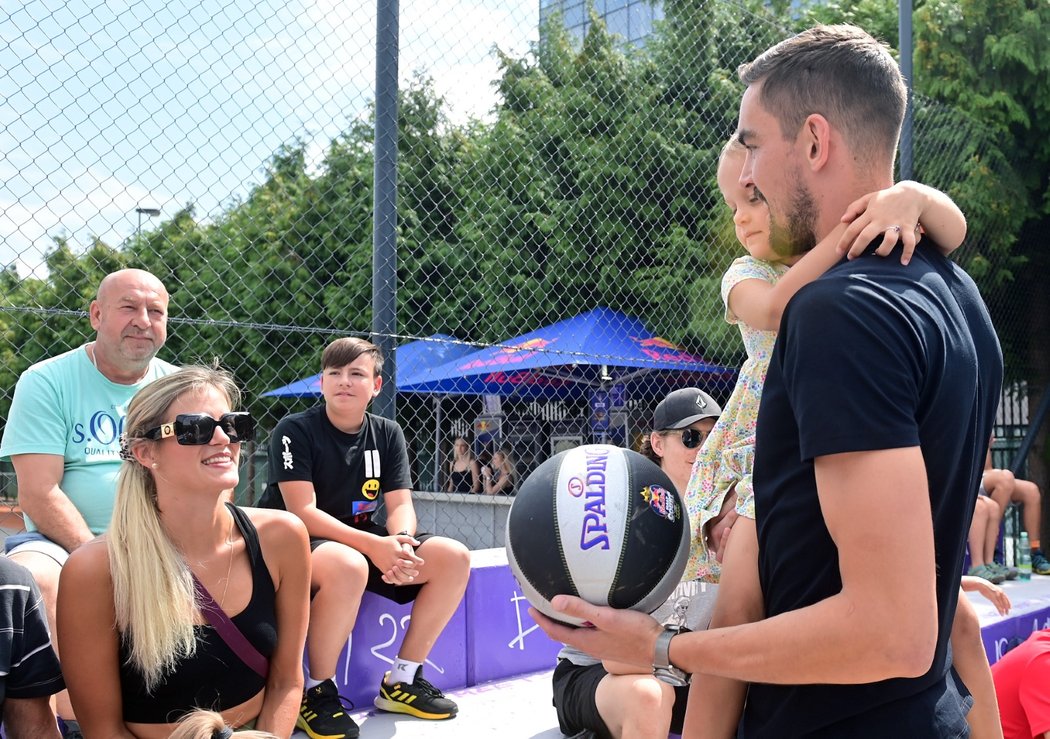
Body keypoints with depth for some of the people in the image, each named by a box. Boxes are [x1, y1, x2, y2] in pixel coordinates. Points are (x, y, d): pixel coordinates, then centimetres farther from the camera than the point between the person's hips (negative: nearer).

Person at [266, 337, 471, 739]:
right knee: (348, 566, -40)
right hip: (302, 543, -6)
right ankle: (318, 691, -19)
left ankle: (402, 679, -1)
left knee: (454, 557, -12)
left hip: (364, 542, 6)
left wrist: (401, 541, -27)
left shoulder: (388, 434, 4)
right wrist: (373, 545, -32)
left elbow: (400, 505, -2)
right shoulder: (295, 430, -12)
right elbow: (303, 513, -20)